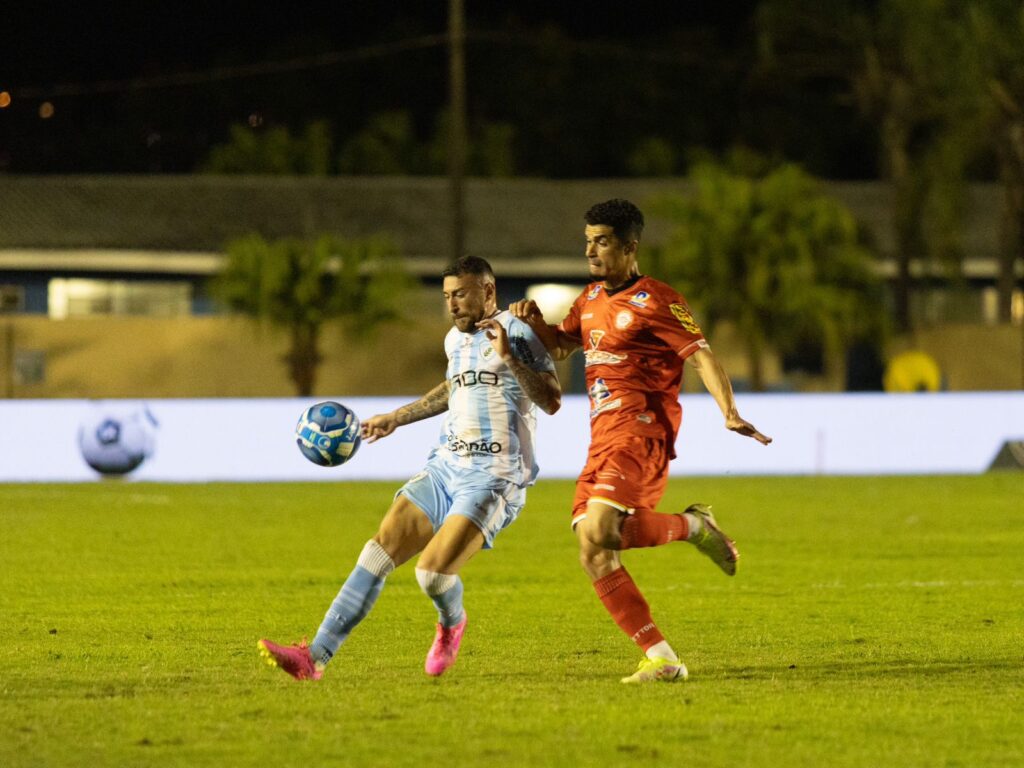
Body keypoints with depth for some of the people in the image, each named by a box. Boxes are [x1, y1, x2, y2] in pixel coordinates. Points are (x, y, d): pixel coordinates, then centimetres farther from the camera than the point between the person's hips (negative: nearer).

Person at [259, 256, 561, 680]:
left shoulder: (515, 333, -9)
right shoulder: (456, 339, 15)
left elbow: (551, 401, -19)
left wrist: (509, 357, -31)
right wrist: (395, 419, 39)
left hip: (494, 481, -8)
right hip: (445, 466, 8)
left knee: (433, 571, -22)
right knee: (380, 550, -5)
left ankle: (451, 625, 14)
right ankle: (316, 656, -8)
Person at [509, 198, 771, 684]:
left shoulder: (655, 302, -6)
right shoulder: (592, 298, 19)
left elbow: (701, 357, -14)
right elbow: (561, 346, 34)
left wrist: (730, 414, -28)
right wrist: (535, 321, 12)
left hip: (640, 431, -8)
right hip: (603, 439, 8)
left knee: (599, 529, -29)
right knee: (594, 554, -5)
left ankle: (693, 526, -3)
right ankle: (661, 658, -4)